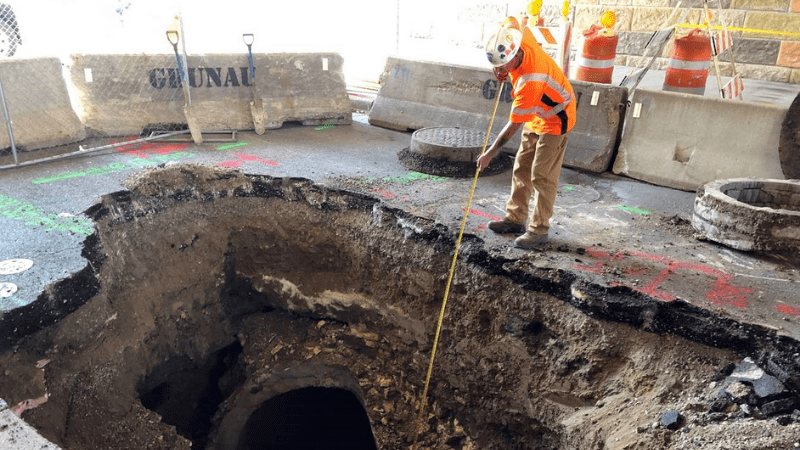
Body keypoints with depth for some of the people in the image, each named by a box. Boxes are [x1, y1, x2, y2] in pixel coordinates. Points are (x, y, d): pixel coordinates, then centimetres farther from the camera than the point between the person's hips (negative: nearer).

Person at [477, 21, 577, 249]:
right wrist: (504, 70, 0)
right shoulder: (521, 37, -16)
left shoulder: (529, 82, -38)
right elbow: (509, 24, 12)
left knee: (542, 176, -8)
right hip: (536, 115, 10)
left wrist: (490, 153, -21)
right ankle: (515, 218, 20)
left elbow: (513, 126, -30)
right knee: (522, 168, 11)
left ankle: (539, 230, 3)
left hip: (555, 120, -9)